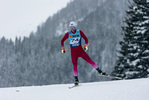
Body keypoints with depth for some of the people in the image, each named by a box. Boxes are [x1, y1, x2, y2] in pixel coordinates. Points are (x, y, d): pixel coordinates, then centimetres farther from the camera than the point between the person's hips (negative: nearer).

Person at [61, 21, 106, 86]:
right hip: (73, 51, 0)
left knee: (89, 60, -8)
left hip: (80, 50, 0)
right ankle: (76, 79, -2)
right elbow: (62, 41, 9)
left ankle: (99, 71, -1)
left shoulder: (79, 32, -3)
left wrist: (86, 45, -11)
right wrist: (62, 48, -1)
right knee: (74, 65, -9)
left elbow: (85, 39, 4)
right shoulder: (68, 34, -3)